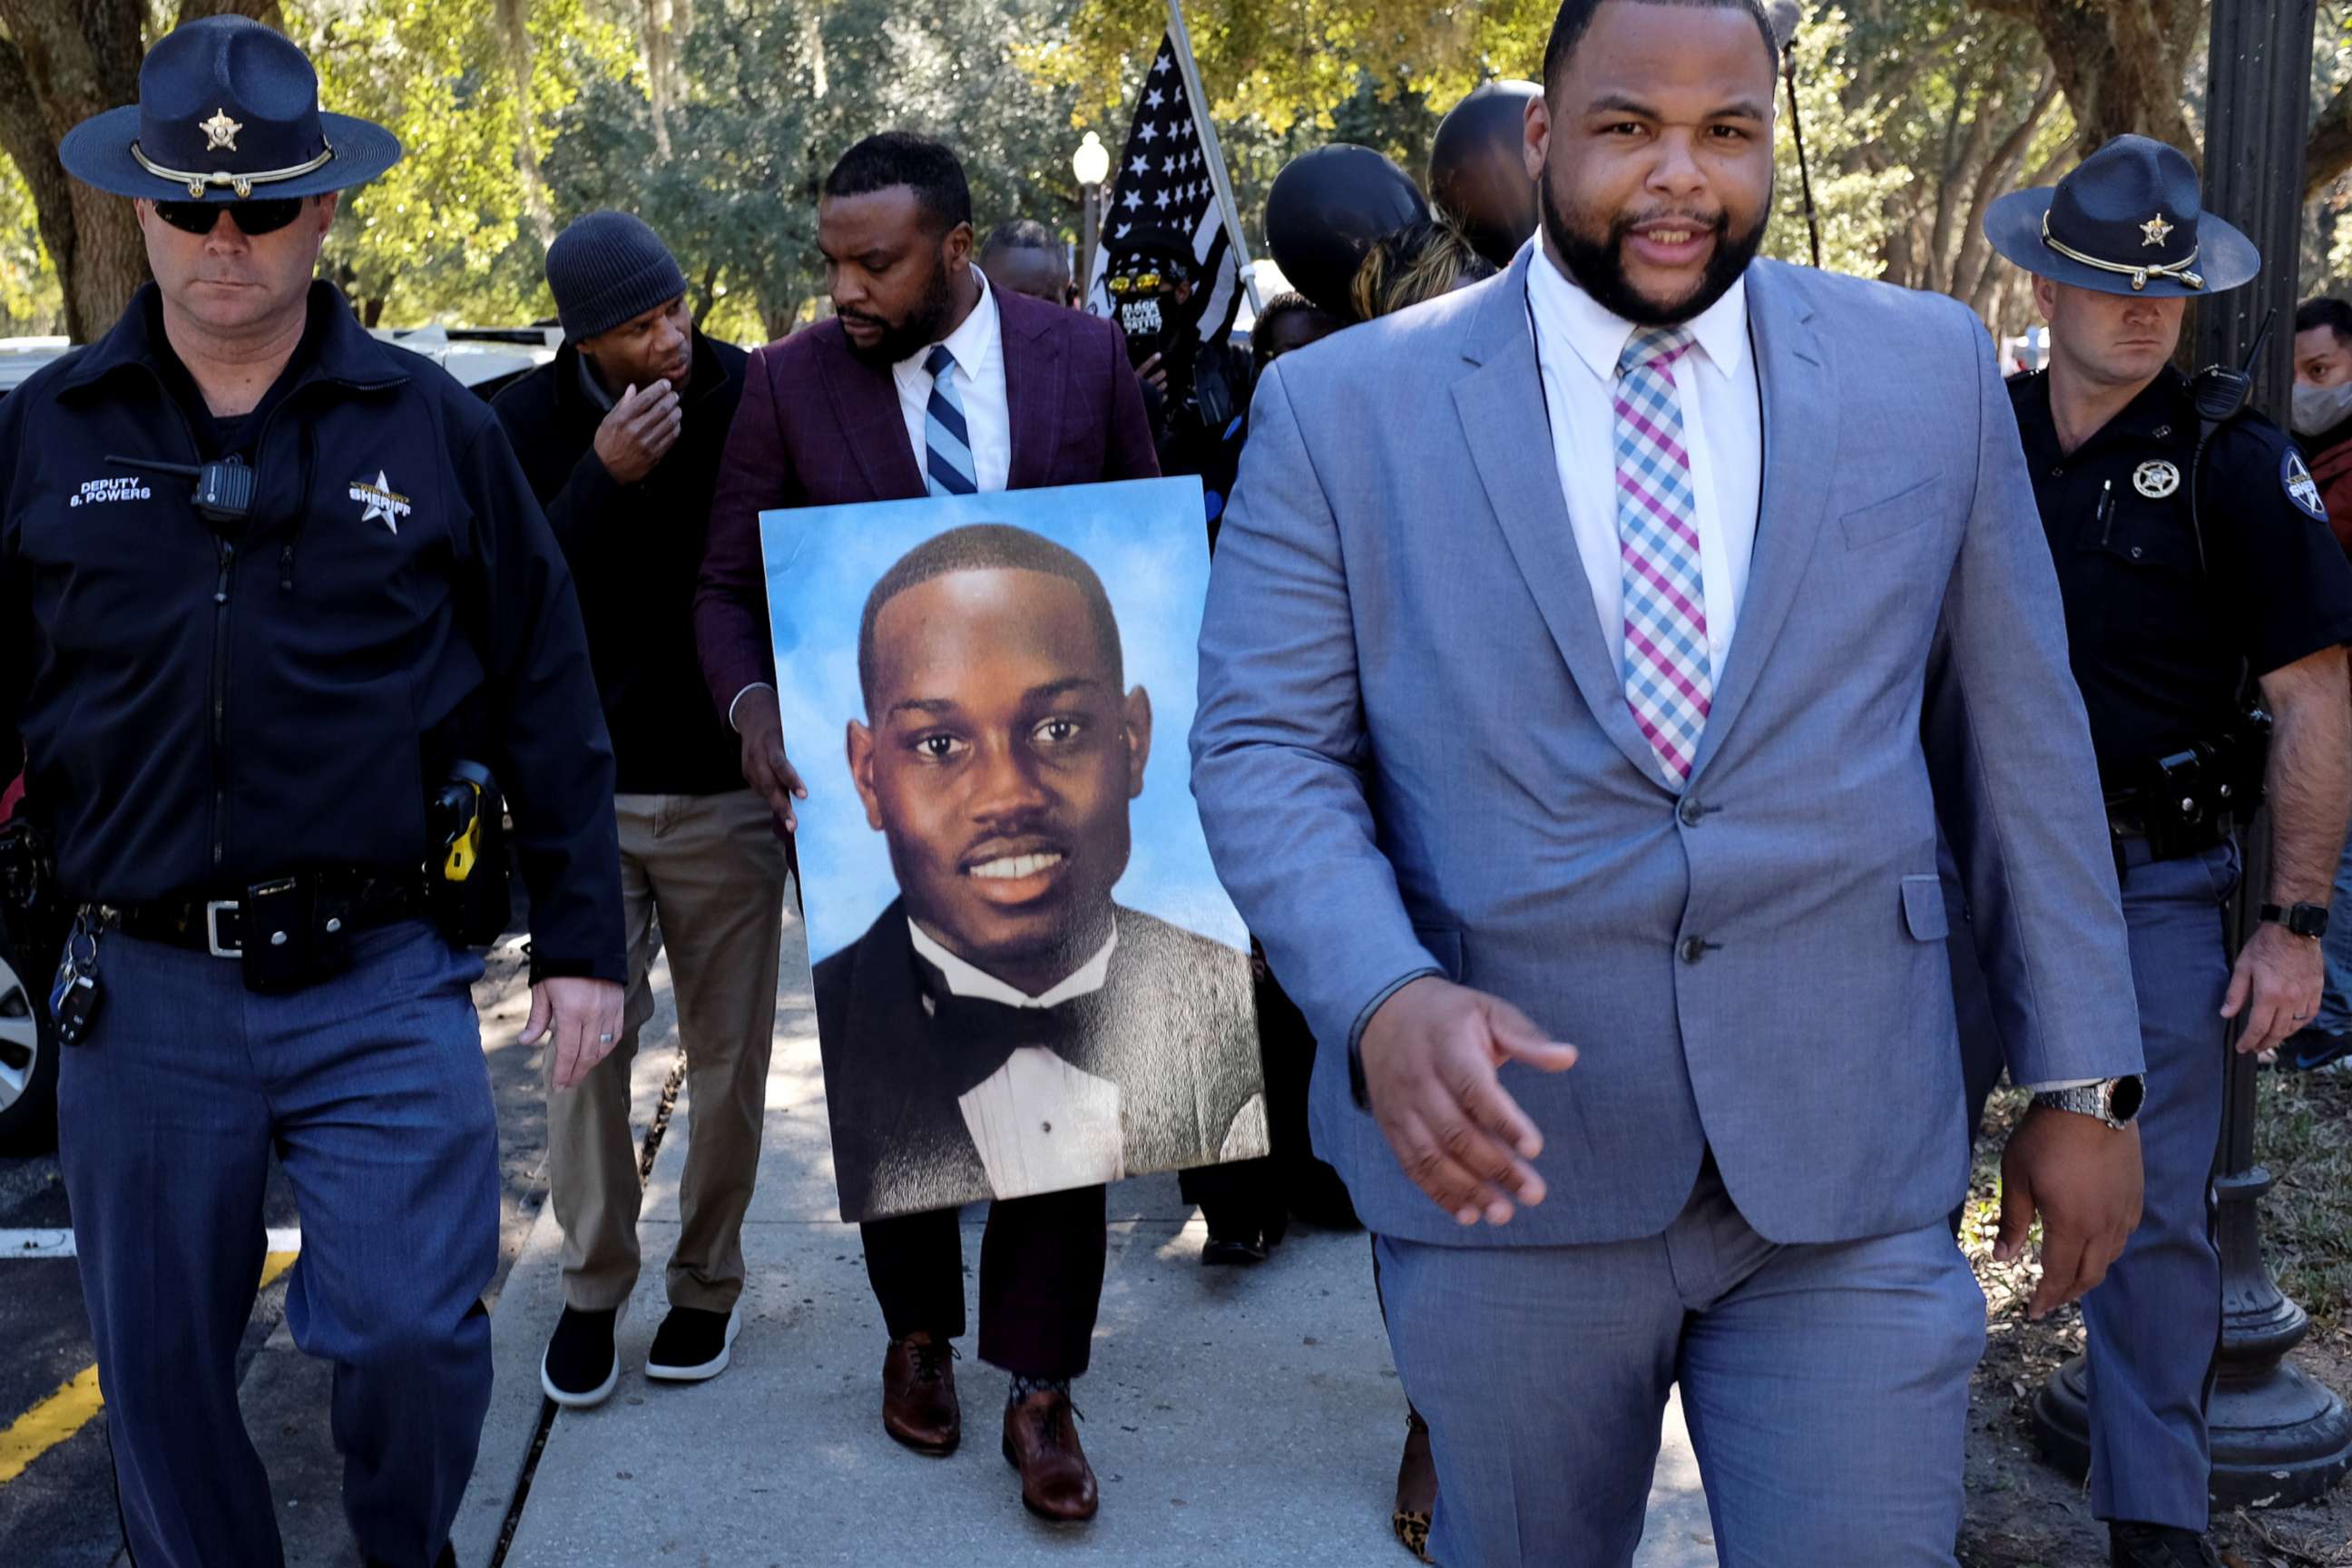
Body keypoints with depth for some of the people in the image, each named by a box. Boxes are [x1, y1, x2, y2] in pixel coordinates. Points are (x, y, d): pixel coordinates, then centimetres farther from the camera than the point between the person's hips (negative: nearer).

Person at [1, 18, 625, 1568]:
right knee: (160, 1374, 11)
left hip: (381, 976, -2)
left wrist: (582, 942, 3)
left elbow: (547, 700, 4)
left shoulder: (432, 425, 2)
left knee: (414, 1331, -5)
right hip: (141, 990, 2)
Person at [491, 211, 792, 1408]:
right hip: (586, 791, 1)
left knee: (728, 1051, 7)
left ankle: (706, 1284, 24)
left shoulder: (754, 403, -6)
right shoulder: (524, 428, -2)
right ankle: (591, 1288, 17)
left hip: (728, 791, 0)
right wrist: (601, 483, -21)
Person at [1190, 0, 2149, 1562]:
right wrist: (1383, 1002, -22)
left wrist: (2084, 1080, 6)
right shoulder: (1344, 406, -2)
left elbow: (2027, 733, 7)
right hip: (1501, 1151, 0)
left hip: (1848, 1156, 1)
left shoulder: (1930, 370, 3)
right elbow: (1262, 747, -4)